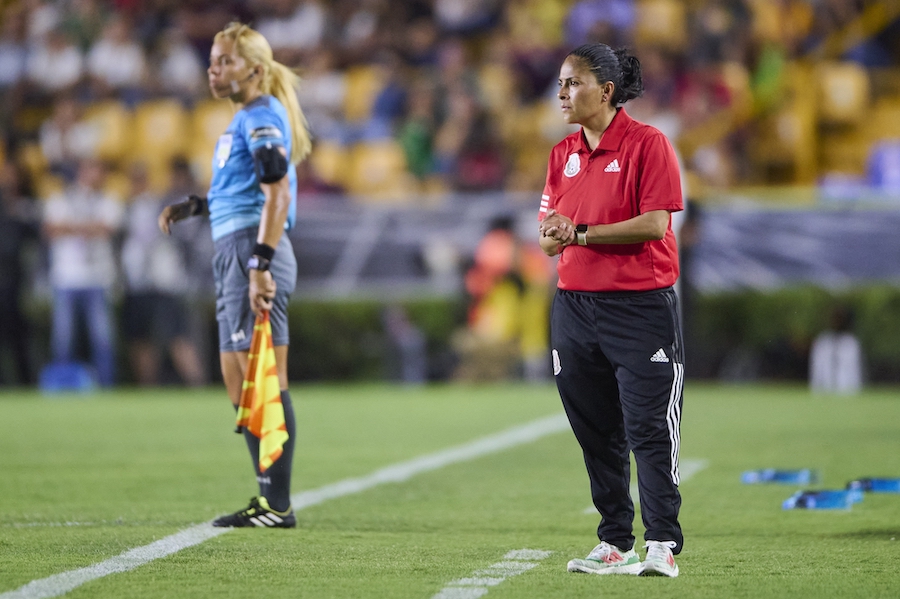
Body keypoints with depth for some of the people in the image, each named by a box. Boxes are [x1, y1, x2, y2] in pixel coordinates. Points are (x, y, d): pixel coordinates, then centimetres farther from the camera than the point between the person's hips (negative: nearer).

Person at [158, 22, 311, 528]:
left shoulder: (263, 117, -11)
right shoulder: (246, 120, 20)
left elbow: (277, 195, -20)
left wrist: (261, 265, -26)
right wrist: (196, 206, 21)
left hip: (254, 249, -11)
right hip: (233, 252, 11)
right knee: (240, 386, 12)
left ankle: (278, 505, -9)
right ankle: (268, 499, 17)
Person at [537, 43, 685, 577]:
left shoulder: (647, 144, -6)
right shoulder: (563, 154, 14)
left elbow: (655, 224, -15)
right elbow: (549, 237, 12)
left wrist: (580, 233, -14)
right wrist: (554, 236, -13)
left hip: (641, 307, -6)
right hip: (575, 308, 7)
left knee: (650, 428, -8)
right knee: (597, 433, 8)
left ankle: (663, 545, -7)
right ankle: (615, 544, 14)